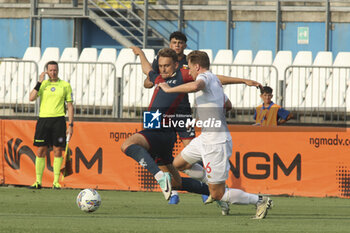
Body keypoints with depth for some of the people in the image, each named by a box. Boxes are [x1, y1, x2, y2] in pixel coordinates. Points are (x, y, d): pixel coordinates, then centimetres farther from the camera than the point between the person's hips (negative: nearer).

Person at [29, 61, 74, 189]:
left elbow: (70, 106, 7)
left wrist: (70, 125, 0)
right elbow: (31, 98, -5)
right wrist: (39, 82, -8)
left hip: (58, 119, -1)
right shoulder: (42, 84, 9)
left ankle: (56, 182, 2)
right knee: (41, 151, 0)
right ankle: (38, 181, 4)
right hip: (43, 119, 1)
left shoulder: (65, 85, 6)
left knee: (58, 151, -2)